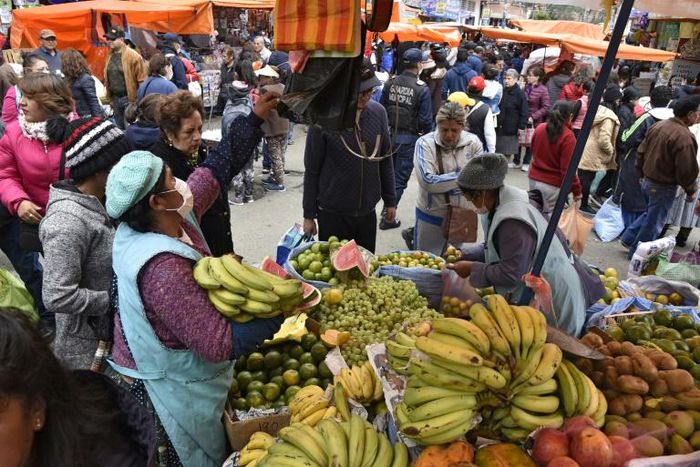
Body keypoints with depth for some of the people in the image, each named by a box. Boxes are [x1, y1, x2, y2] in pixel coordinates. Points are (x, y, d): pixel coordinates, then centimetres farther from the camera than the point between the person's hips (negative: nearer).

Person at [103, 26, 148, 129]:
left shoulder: (133, 55, -13)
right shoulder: (110, 55, 9)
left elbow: (142, 79, -14)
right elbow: (107, 78, 16)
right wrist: (110, 98, 14)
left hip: (129, 98, -7)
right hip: (115, 98, 7)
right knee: (119, 128, 17)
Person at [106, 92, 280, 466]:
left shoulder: (175, 219, -8)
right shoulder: (163, 269, -34)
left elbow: (216, 170, 0)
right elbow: (220, 343, -32)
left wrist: (255, 118, 3)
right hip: (167, 394, -8)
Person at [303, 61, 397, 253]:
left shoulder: (378, 112, -3)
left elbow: (386, 159, 7)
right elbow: (312, 170, -7)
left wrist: (390, 200, 10)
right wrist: (309, 214, -4)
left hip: (368, 211, 4)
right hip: (332, 213, -3)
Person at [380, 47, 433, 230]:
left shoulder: (391, 82, -1)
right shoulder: (422, 88, -14)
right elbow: (426, 119, -13)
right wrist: (427, 136, 6)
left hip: (390, 134, 4)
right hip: (409, 138, -4)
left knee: (388, 173, 20)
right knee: (400, 178, 5)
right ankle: (388, 217, 11)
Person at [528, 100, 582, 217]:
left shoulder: (539, 128, -1)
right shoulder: (568, 136, -17)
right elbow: (567, 168, -16)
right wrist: (576, 189, -8)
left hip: (534, 179, 6)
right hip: (553, 185, -5)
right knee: (549, 218, 3)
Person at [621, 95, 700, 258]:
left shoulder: (659, 125, 0)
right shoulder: (684, 137, -25)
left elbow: (641, 152, 9)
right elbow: (687, 169, -21)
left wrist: (642, 174, 20)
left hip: (647, 181, 8)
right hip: (664, 187, -8)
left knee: (651, 213, 27)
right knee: (654, 222, 9)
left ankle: (628, 238, 28)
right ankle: (636, 253, 20)